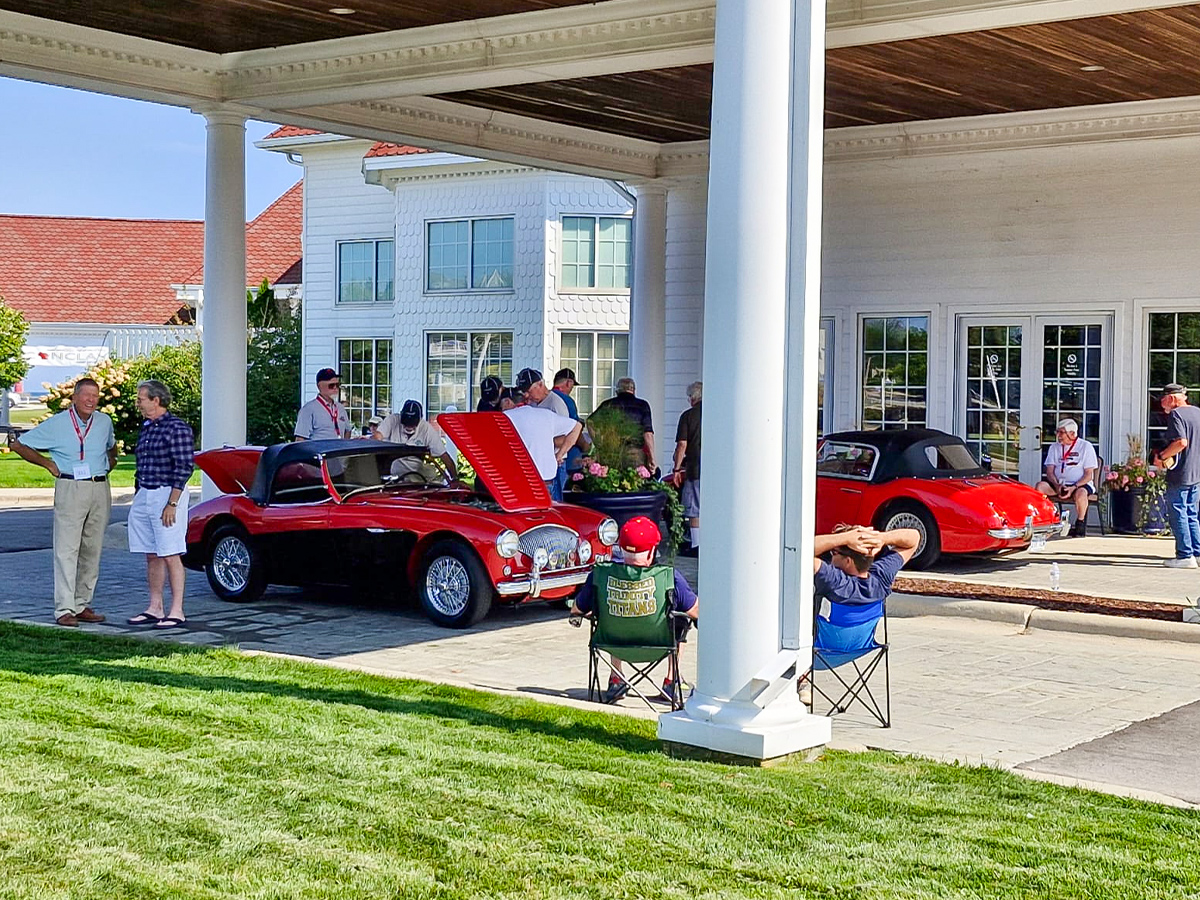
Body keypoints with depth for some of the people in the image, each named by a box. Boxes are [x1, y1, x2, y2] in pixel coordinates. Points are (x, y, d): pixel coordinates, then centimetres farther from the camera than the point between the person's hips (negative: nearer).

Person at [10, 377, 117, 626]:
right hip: (70, 488, -5)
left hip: (100, 489, 5)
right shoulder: (57, 424, -2)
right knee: (67, 550, -8)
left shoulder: (104, 422, 11)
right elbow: (18, 445, 3)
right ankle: (64, 609, -8)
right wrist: (48, 463, 0)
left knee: (92, 550, 6)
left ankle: (82, 604, 13)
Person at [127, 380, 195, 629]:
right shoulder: (146, 428, 15)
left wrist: (172, 503, -19)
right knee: (151, 557, 11)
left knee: (171, 555, -6)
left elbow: (184, 467, -16)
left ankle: (177, 611, -2)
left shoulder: (176, 428, -11)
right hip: (143, 497, 8)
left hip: (166, 495, -8)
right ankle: (155, 608, 17)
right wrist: (137, 496, 18)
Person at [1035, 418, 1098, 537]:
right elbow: (1050, 471, 6)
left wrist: (1074, 487, -20)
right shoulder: (1054, 447, 14)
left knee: (1080, 493, -39)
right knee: (1040, 486, -25)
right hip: (1058, 484, 4)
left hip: (1081, 484, -4)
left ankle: (1080, 525, -18)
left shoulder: (1086, 446, 1)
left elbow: (1088, 474, -5)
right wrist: (1057, 485, -16)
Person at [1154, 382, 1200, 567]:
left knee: (1177, 514, -2)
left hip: (1180, 475, -8)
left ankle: (1185, 556, -3)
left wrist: (1161, 456, -14)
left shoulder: (1175, 414, -12)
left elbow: (1181, 442, -24)